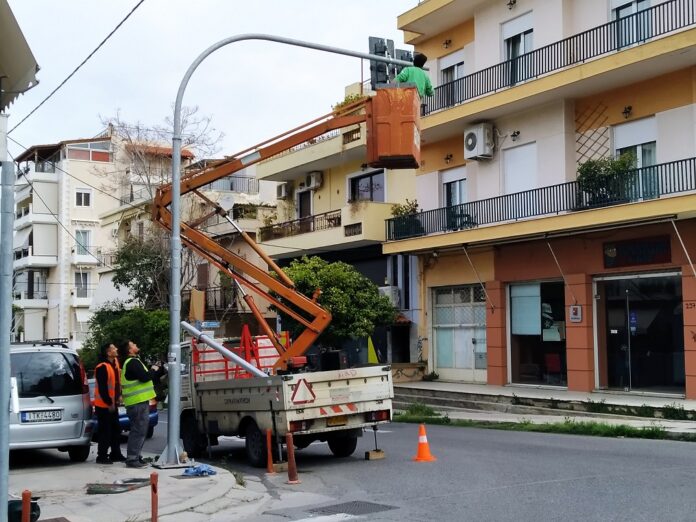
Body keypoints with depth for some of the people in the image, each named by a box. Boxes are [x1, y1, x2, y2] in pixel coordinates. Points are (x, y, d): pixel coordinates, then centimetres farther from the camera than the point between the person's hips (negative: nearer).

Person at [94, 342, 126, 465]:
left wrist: (118, 396, 10)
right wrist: (109, 403, -18)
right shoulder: (102, 368, -21)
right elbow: (102, 388, -22)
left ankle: (116, 454, 24)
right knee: (105, 431, -4)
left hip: (113, 404, 9)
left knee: (116, 429, 15)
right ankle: (102, 456, 4)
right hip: (104, 405, -9)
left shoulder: (115, 363, 8)